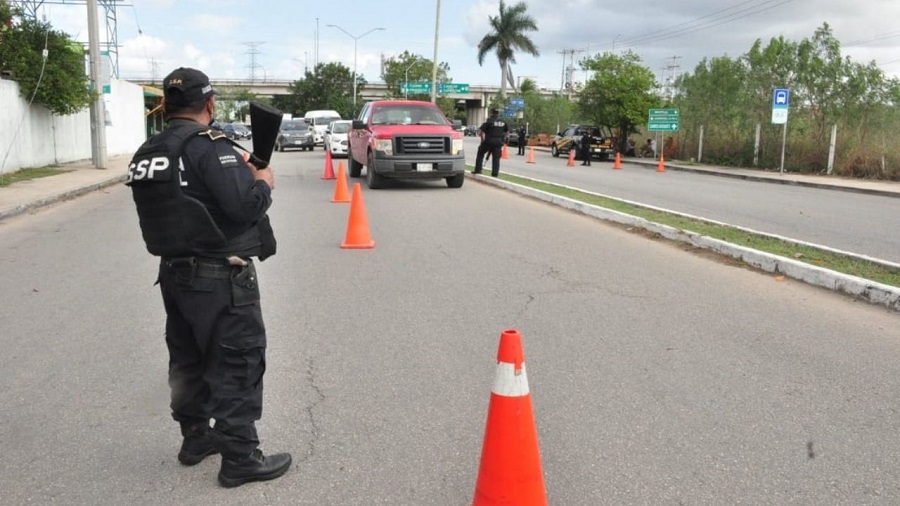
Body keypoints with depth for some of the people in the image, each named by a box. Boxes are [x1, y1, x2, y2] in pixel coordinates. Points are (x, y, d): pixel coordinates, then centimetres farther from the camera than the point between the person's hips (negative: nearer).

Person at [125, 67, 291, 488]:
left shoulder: (147, 153, 8)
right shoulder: (208, 145, -17)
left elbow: (179, 201, 10)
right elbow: (244, 205, -25)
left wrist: (241, 173, 9)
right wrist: (262, 182, -4)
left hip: (175, 273, 8)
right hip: (220, 278, -8)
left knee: (189, 359, 19)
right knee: (237, 364, 0)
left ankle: (195, 436, 34)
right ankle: (240, 457, 7)